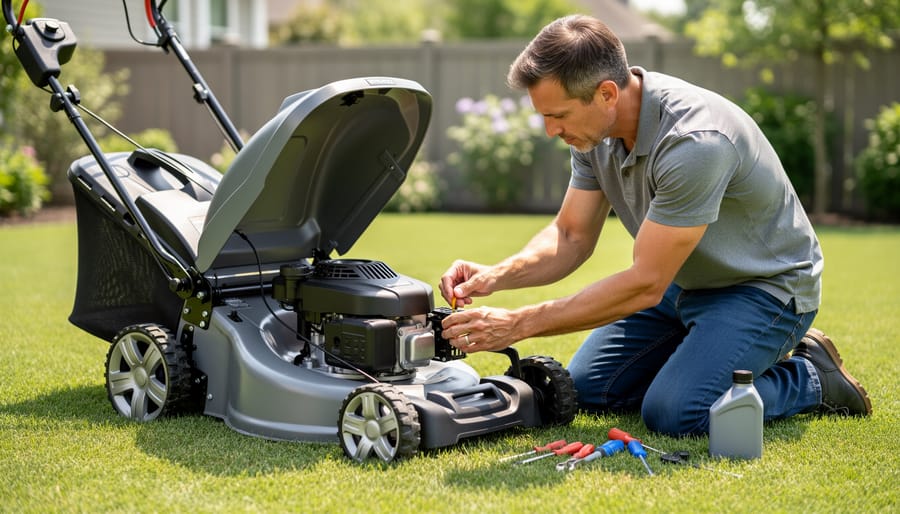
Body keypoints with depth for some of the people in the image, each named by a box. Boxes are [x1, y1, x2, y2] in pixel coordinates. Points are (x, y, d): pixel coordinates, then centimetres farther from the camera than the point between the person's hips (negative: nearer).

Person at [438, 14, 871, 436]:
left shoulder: (695, 141, -35)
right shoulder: (596, 129, -9)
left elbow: (644, 285, -32)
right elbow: (571, 236, 0)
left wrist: (519, 324, -30)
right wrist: (496, 276, -20)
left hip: (762, 288, -8)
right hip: (682, 281, 8)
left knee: (672, 412, -26)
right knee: (584, 390, 1)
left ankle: (813, 380, -1)